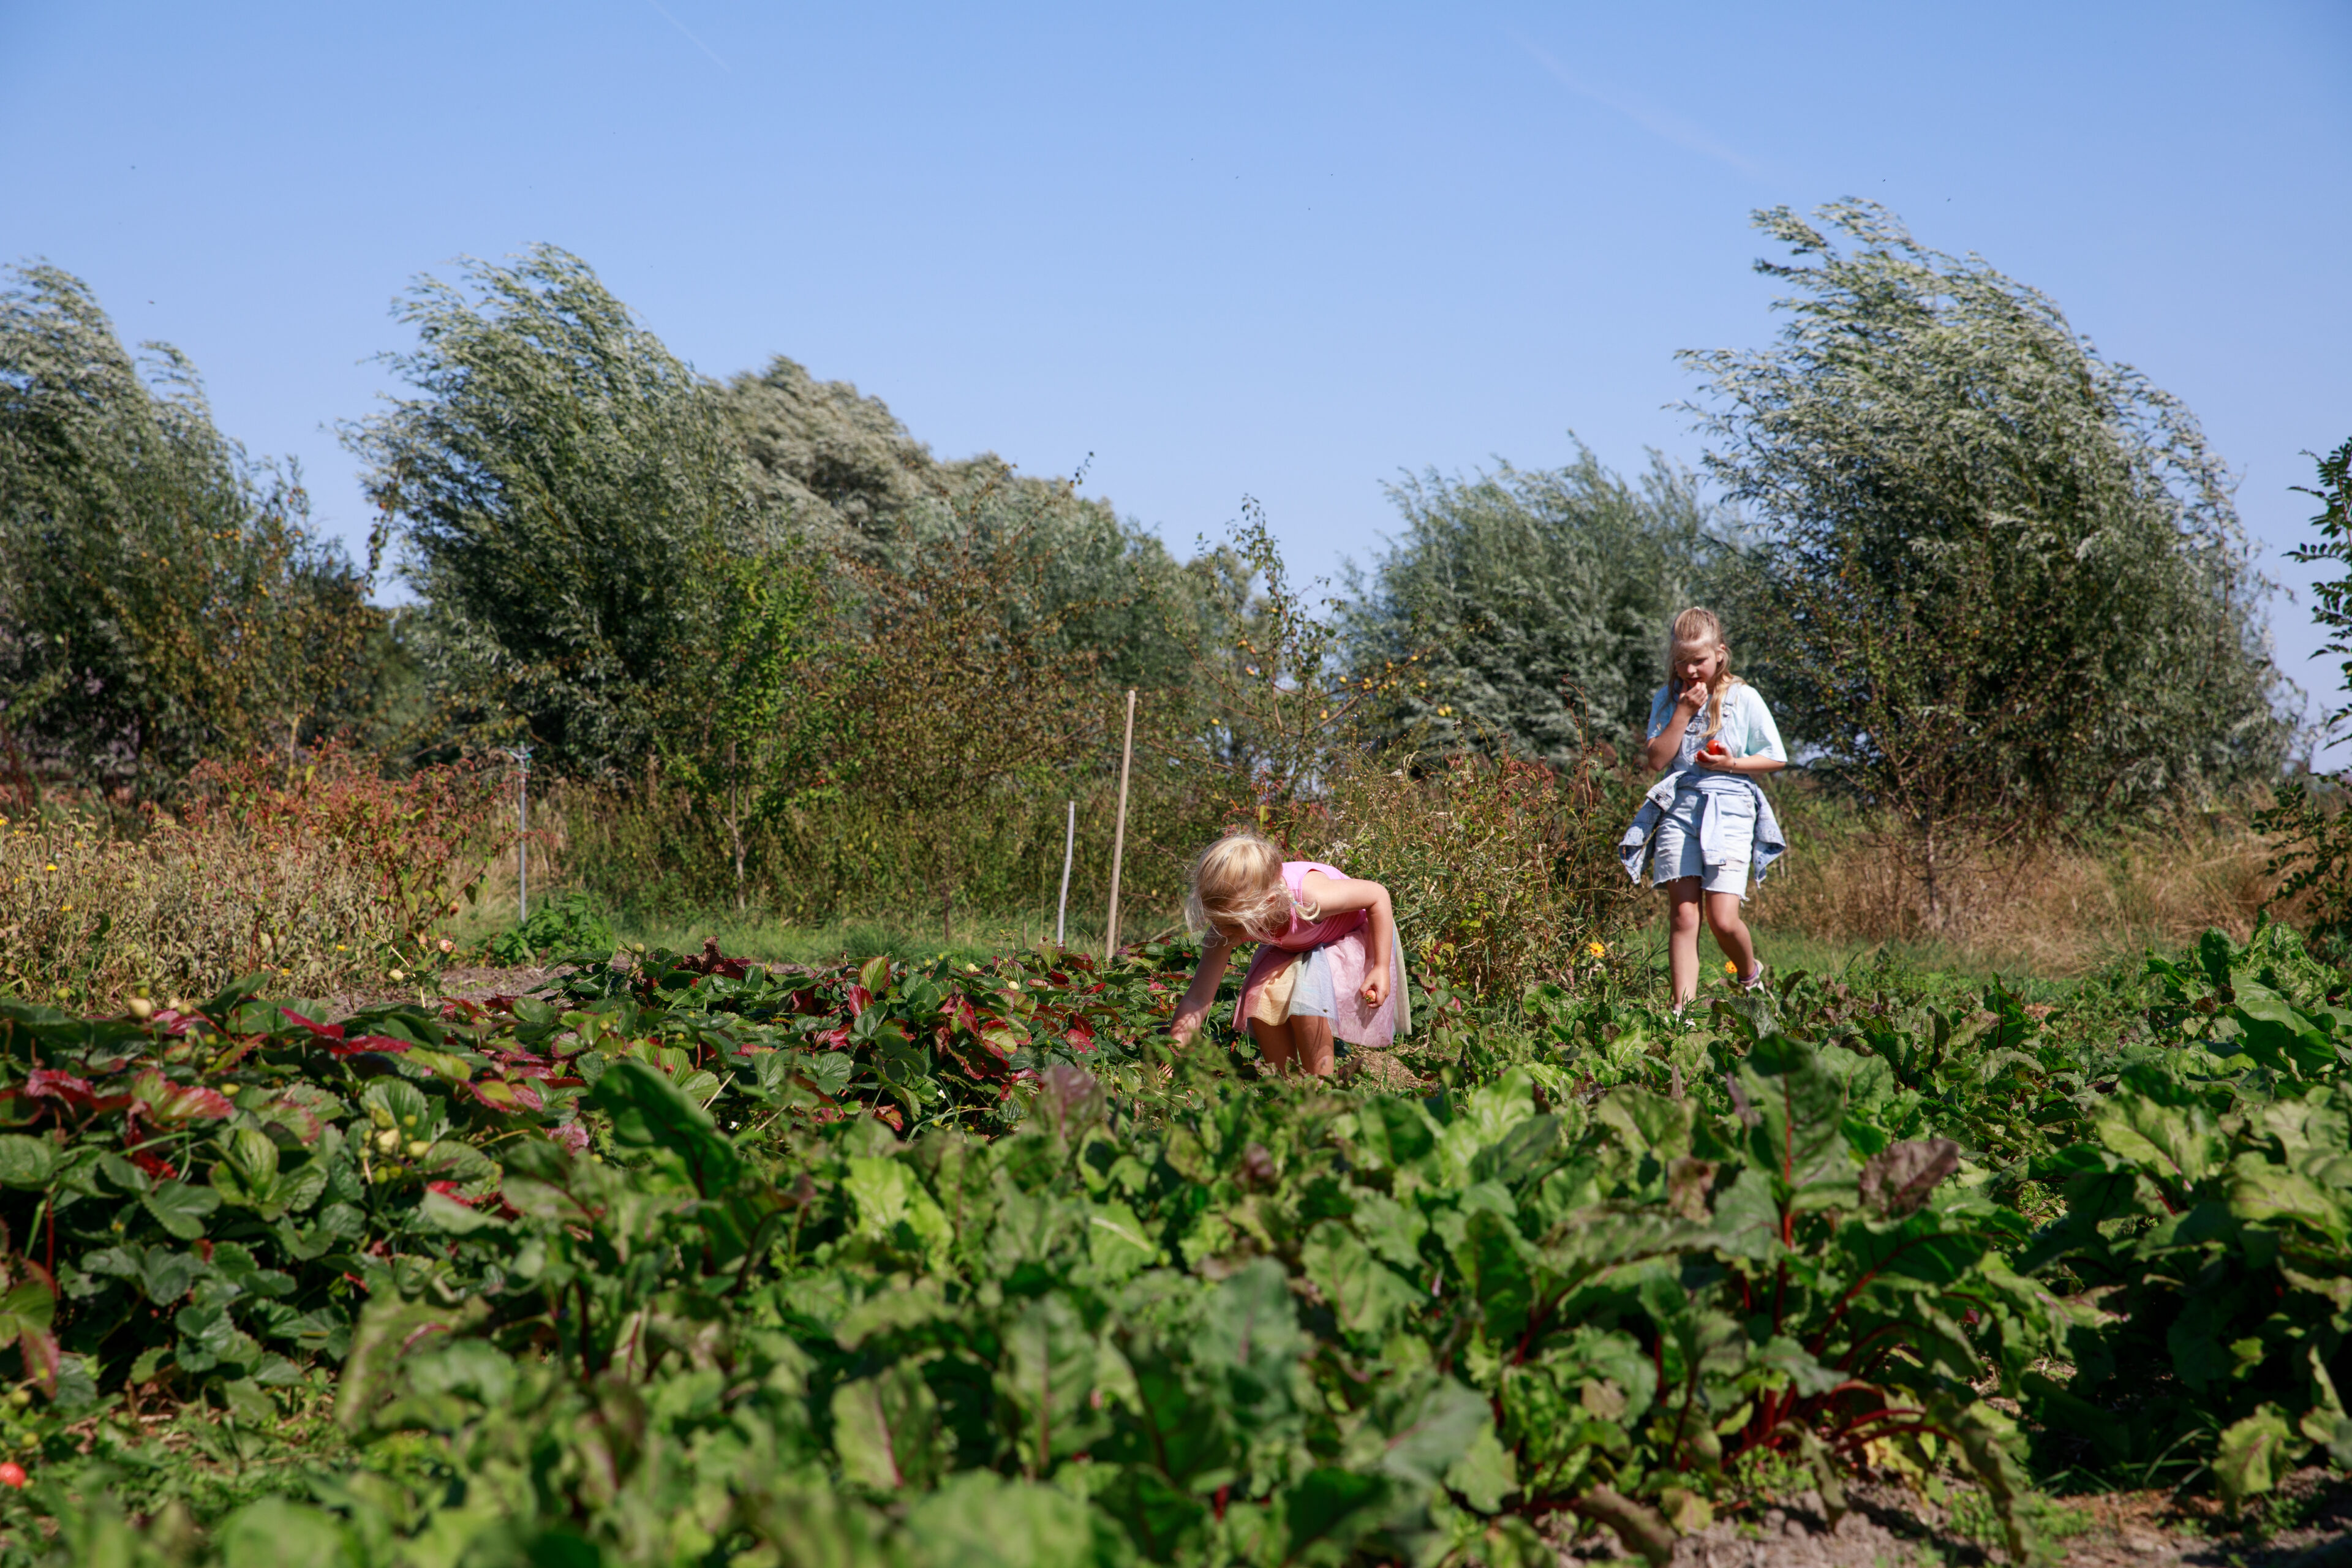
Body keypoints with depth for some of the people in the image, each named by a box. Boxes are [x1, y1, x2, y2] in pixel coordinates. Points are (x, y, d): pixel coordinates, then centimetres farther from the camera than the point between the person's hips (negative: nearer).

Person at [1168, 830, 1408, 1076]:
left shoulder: (1310, 896, -44)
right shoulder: (1229, 920, -30)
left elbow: (1378, 895, -26)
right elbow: (1197, 1000, -25)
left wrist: (1381, 968, -24)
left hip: (1353, 936, -5)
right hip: (1291, 949, 5)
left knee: (1307, 997, -30)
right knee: (1259, 999, -21)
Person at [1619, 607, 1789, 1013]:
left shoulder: (1743, 698, 2)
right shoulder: (1667, 699, 9)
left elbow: (1777, 759, 6)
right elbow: (1656, 758, -1)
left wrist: (1733, 764, -10)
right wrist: (1684, 712, -8)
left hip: (1730, 811, -2)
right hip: (1679, 808, 2)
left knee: (1723, 919, -9)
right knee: (1683, 915, -7)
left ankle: (1751, 973, 22)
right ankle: (1683, 1009, -7)